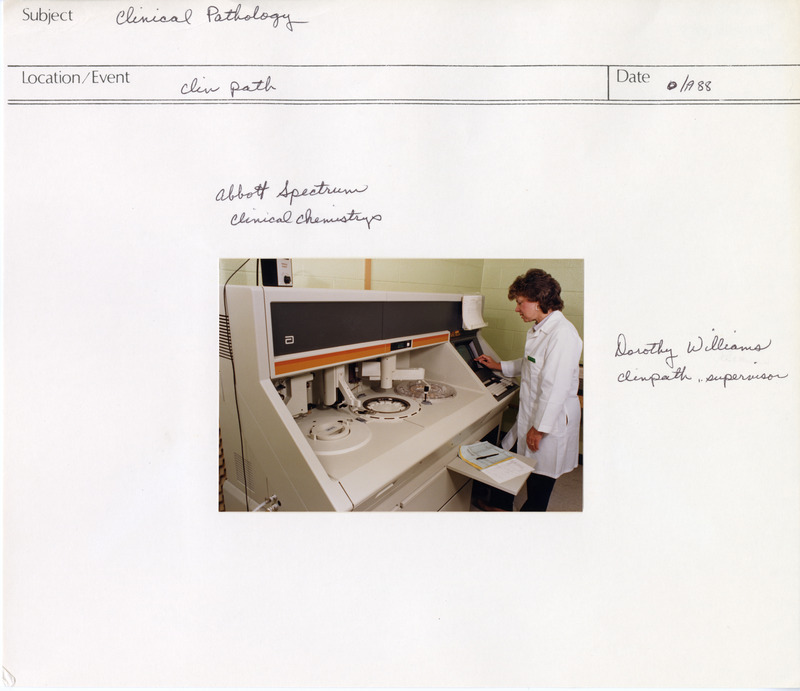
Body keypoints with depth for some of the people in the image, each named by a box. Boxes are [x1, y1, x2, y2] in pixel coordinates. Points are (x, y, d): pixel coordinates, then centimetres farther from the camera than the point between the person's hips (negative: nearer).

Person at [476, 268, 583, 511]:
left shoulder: (562, 334, -24)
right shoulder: (540, 330, 9)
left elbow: (556, 387, -26)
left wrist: (539, 428, -22)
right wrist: (500, 366, 29)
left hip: (551, 420, -9)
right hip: (531, 414, 9)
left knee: (539, 482, 7)